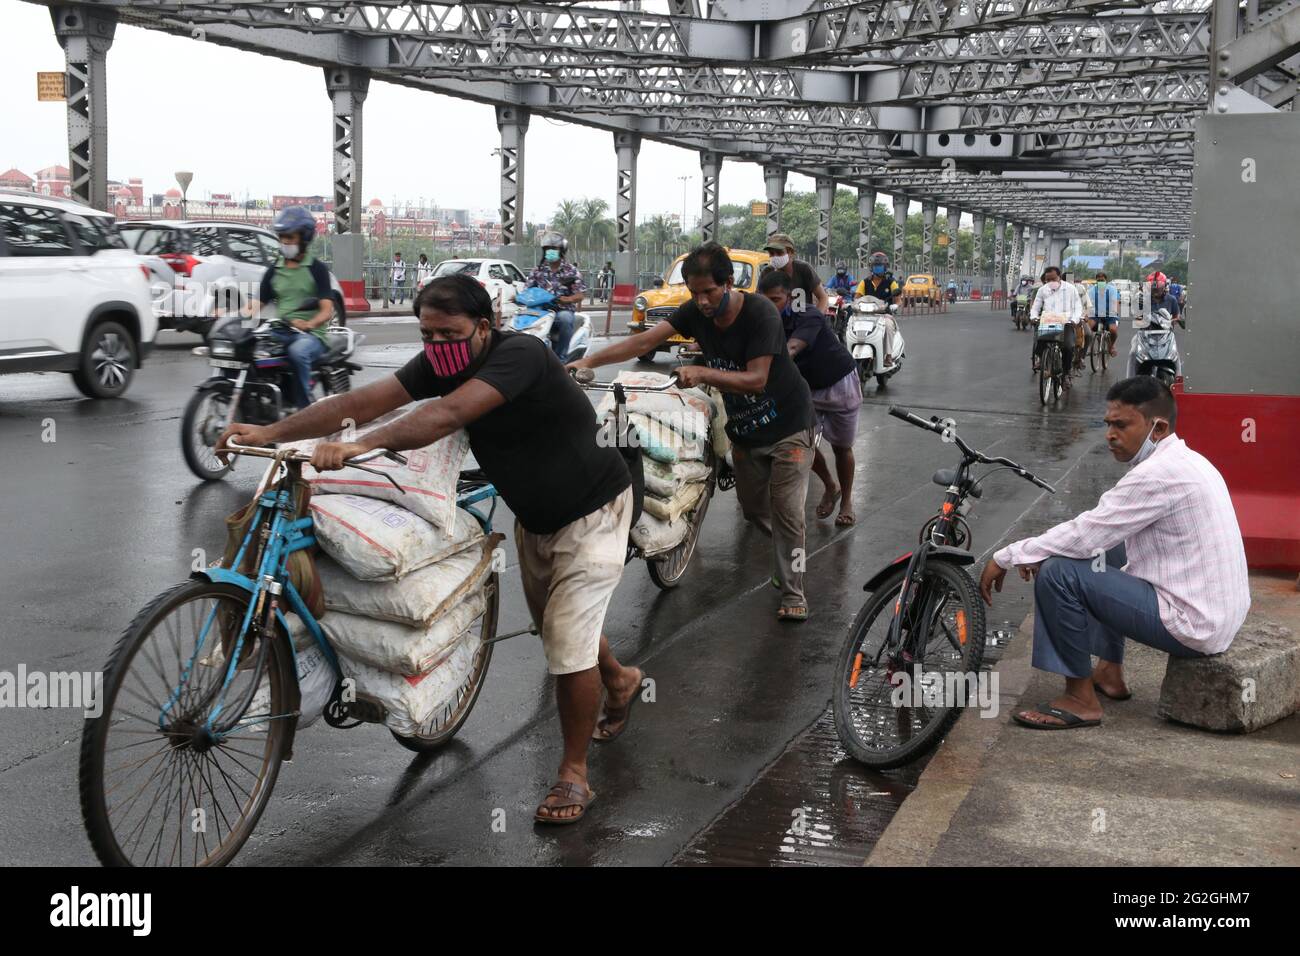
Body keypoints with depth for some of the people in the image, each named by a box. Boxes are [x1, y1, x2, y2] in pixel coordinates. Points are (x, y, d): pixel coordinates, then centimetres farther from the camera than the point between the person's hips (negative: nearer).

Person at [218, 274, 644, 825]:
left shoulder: (518, 355, -32)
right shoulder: (441, 363, -10)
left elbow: (448, 415, -48)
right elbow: (362, 401, -18)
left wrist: (365, 445, -58)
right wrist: (270, 432, -27)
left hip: (591, 512, -8)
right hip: (533, 515, 9)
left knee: (568, 645, -11)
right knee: (553, 625, 24)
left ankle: (573, 775, 7)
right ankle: (620, 682, 54)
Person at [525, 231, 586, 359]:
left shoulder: (571, 270, 4)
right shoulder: (538, 271, 14)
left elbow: (580, 294, -4)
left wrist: (567, 299, -26)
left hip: (563, 310, -3)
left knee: (565, 318, -39)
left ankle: (561, 357, -28)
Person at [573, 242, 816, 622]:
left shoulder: (761, 314, -26)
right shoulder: (695, 311, -10)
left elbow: (756, 379, -31)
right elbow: (644, 341, -17)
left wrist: (702, 373, -42)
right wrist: (587, 362, -27)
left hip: (788, 426, -6)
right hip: (744, 428, 6)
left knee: (786, 509, -8)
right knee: (753, 508, 14)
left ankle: (793, 593, 4)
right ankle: (791, 554, 40)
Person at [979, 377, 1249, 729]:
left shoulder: (1159, 474, -21)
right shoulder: (1185, 461, 12)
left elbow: (1085, 534, -20)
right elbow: (1098, 529, 17)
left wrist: (1006, 557, -9)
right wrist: (1032, 551, 8)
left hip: (1193, 625, -10)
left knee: (1057, 573, -17)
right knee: (1104, 549, 27)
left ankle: (1081, 700, -4)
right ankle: (1110, 672, 30)